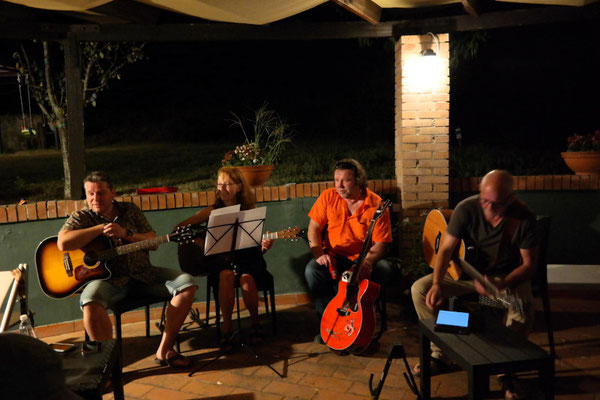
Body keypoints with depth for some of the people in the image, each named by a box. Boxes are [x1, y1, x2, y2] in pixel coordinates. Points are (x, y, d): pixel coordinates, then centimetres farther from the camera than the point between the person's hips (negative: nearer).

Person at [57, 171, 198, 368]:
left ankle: (164, 349, -9)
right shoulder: (81, 217, 4)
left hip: (142, 274, 3)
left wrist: (125, 233, -11)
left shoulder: (130, 210, 11)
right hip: (109, 278, -3)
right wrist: (101, 228, -11)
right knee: (91, 301, -37)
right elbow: (63, 243, -17)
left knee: (187, 284, -16)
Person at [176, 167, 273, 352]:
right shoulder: (213, 211, 3)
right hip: (221, 259, 0)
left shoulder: (250, 210, 2)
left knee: (246, 278, -32)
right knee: (227, 276, -33)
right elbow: (180, 227, 1)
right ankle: (226, 327, -17)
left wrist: (264, 246, -23)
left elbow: (256, 243, 0)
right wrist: (201, 244, -10)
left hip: (247, 257, 0)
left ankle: (255, 321, -4)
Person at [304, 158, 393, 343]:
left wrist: (366, 262, -32)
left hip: (364, 257, -1)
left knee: (384, 270, -30)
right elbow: (314, 227, 1)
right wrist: (318, 254, -16)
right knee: (312, 270, -28)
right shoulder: (328, 197, -3)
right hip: (334, 256, 1)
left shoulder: (376, 205, -12)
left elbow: (381, 243, -13)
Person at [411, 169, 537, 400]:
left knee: (523, 309, -35)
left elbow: (528, 264, -15)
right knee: (420, 289, -14)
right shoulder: (467, 208, -17)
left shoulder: (524, 217, -19)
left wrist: (500, 285, -33)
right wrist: (437, 284, -29)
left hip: (509, 276, -2)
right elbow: (446, 248, -14)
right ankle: (439, 354, 1)